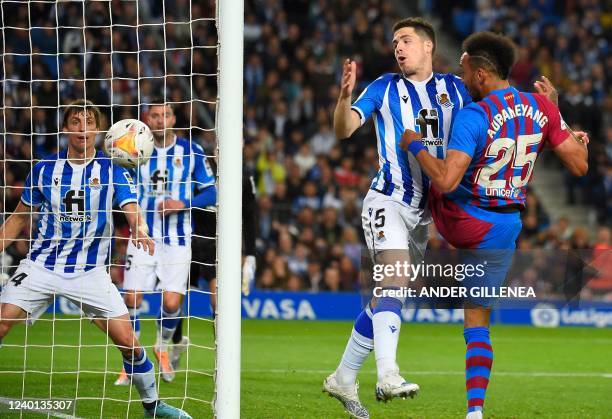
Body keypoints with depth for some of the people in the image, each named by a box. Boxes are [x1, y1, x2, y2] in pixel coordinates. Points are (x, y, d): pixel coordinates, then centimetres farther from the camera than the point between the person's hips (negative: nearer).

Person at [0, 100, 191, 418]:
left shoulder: (112, 171, -1)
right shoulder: (44, 170, 3)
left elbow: (132, 211, -14)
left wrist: (140, 232, -36)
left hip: (90, 271, -1)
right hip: (41, 266, 1)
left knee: (128, 341, -6)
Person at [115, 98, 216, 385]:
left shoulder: (191, 152, 1)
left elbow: (210, 192, 2)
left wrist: (182, 204, -15)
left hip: (177, 240, -1)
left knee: (172, 302, -9)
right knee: (132, 298, -9)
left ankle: (163, 348, 23)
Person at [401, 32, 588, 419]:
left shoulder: (474, 115, -21)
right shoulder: (542, 108, -4)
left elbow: (445, 181, -29)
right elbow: (579, 166, 1)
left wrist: (416, 146, -14)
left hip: (458, 223, -5)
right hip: (503, 232, 5)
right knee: (478, 321, 14)